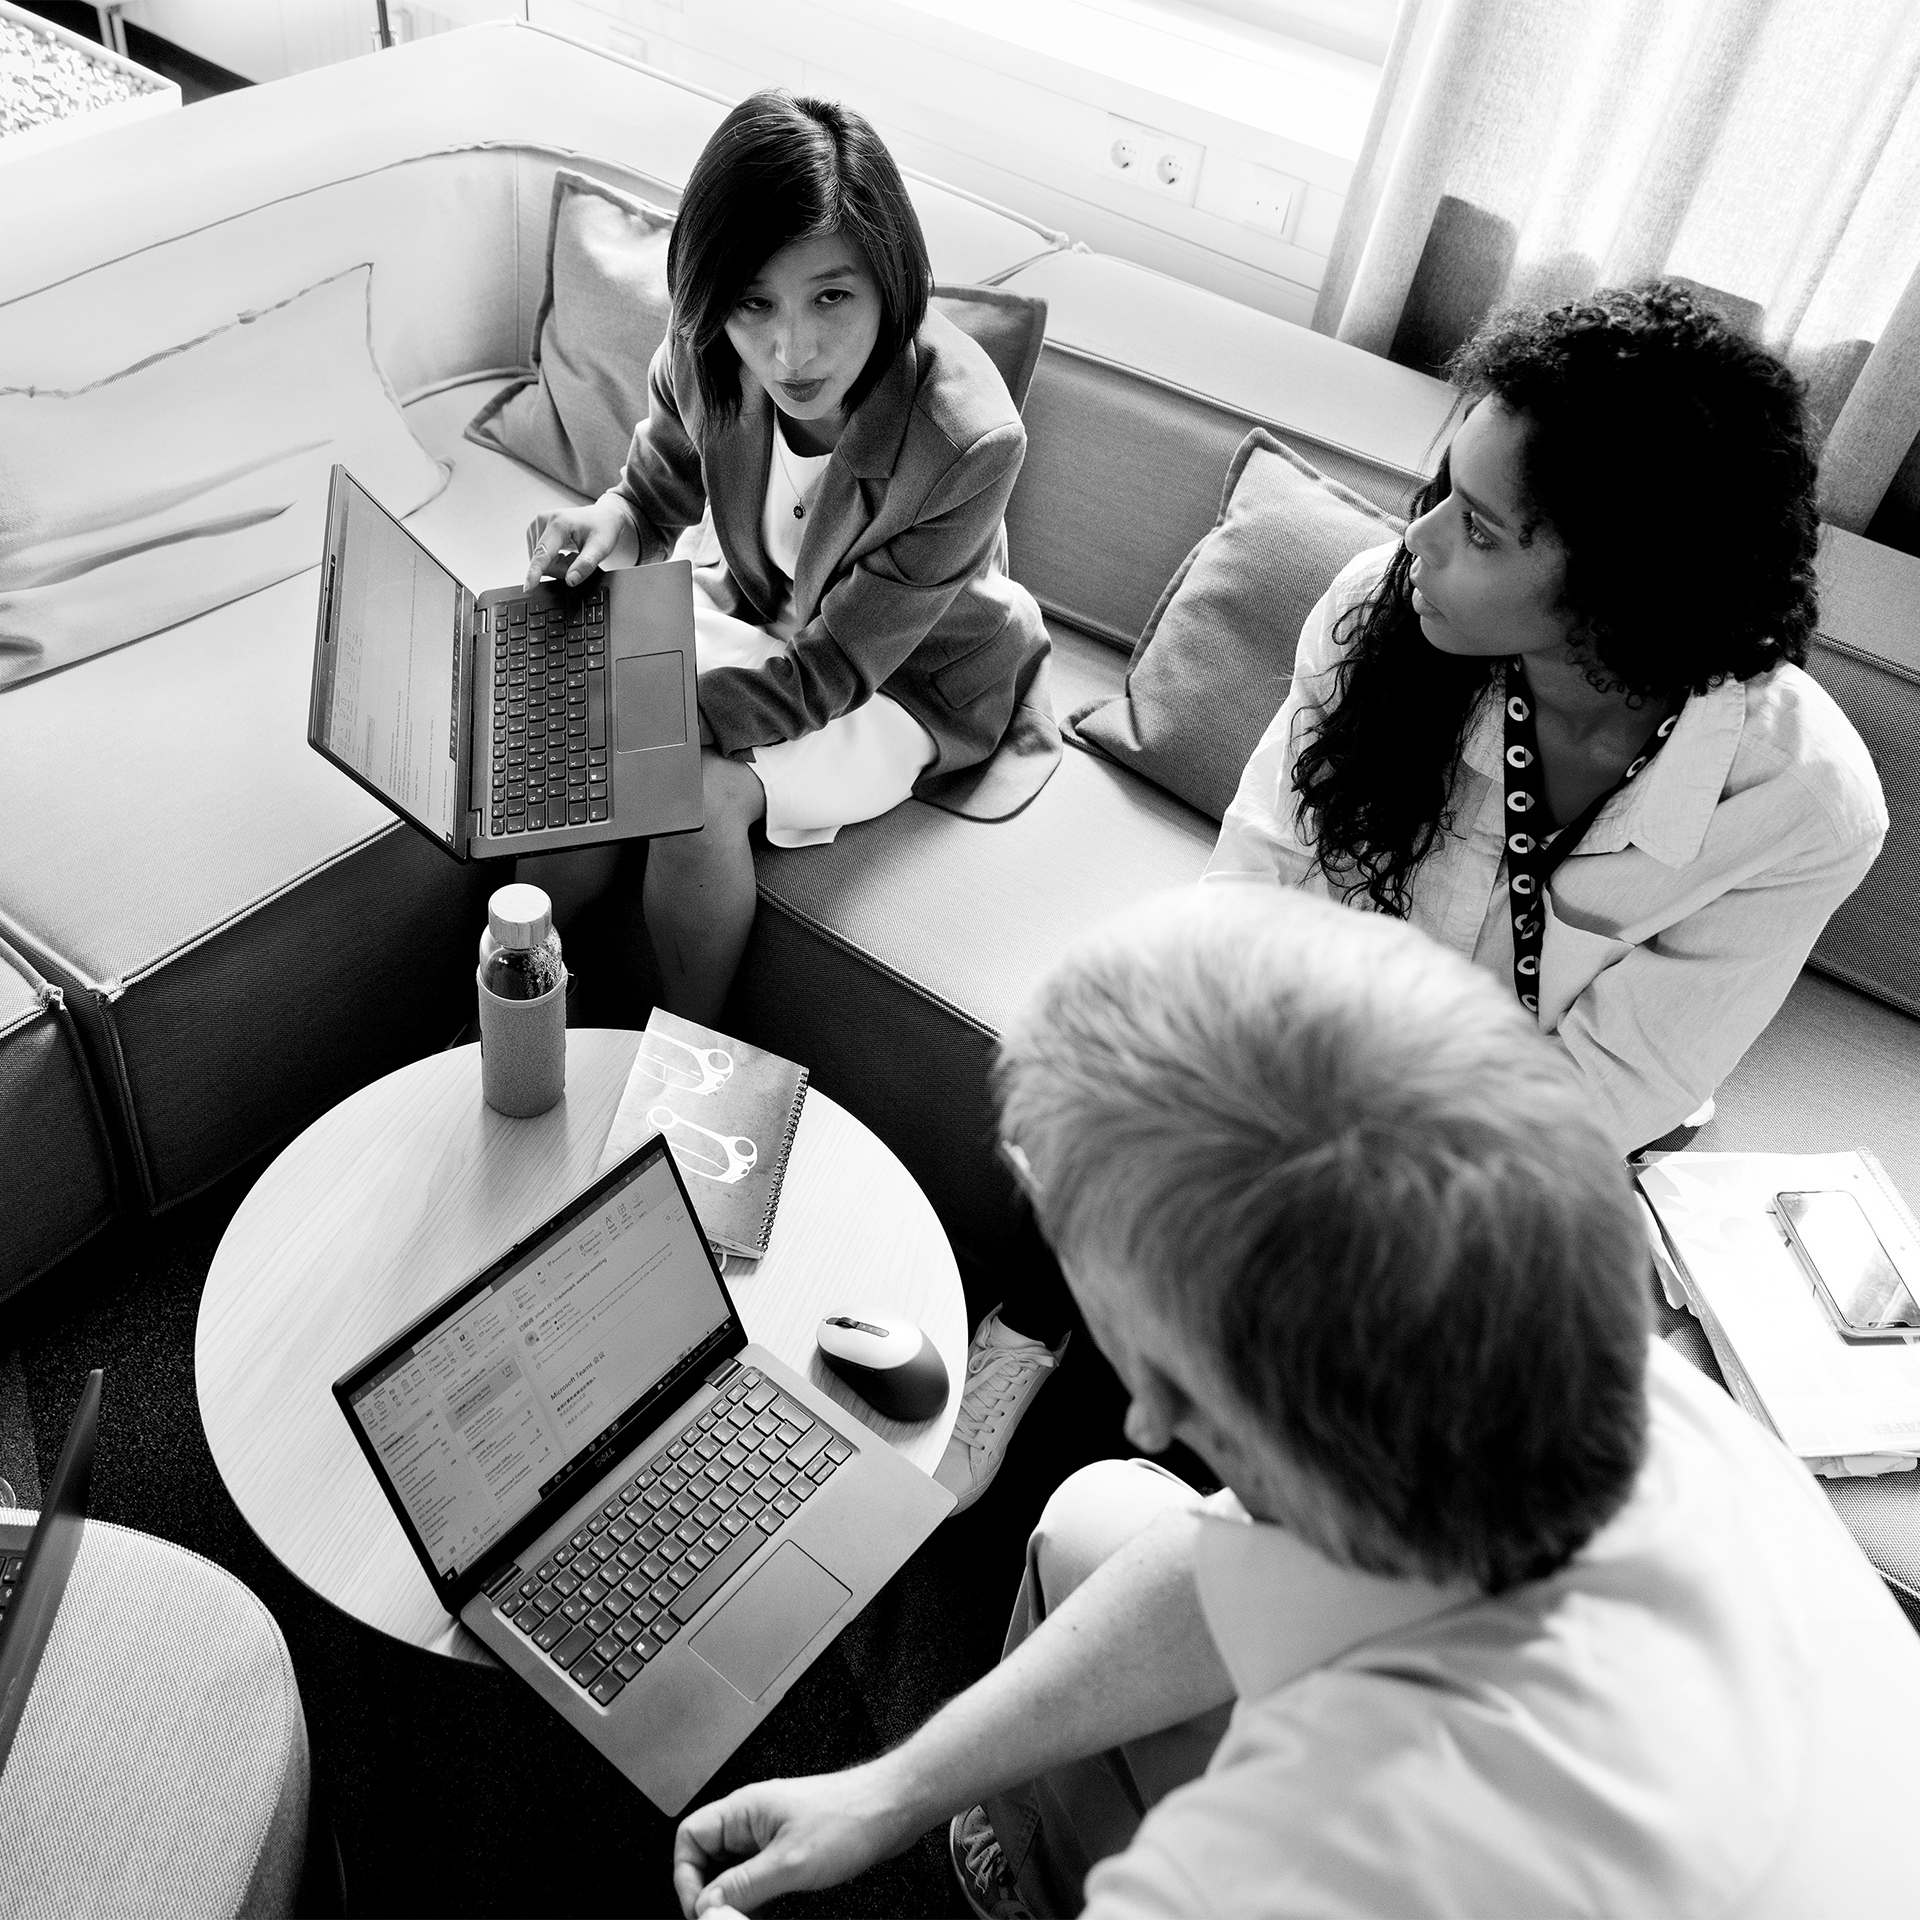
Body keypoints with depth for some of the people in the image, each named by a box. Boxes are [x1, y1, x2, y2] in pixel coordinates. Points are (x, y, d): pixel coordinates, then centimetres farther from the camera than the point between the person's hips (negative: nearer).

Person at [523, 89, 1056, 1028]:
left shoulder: (967, 441, -36)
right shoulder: (705, 354, -21)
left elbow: (832, 670, -28)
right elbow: (657, 496, 1)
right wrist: (605, 526, -25)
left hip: (904, 668, -5)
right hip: (749, 603, 5)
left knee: (699, 793, -28)